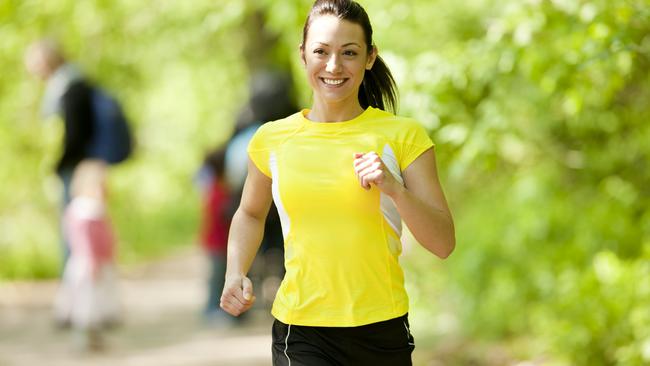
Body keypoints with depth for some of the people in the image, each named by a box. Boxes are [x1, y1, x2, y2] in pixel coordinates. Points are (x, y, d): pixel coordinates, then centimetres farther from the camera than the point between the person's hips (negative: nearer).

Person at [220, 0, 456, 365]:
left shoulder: (403, 136, -1)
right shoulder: (272, 139, 3)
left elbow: (444, 243, -5)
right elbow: (250, 214, 23)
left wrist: (394, 188, -20)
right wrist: (237, 272, 5)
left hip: (382, 331, 1)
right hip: (301, 333, 0)